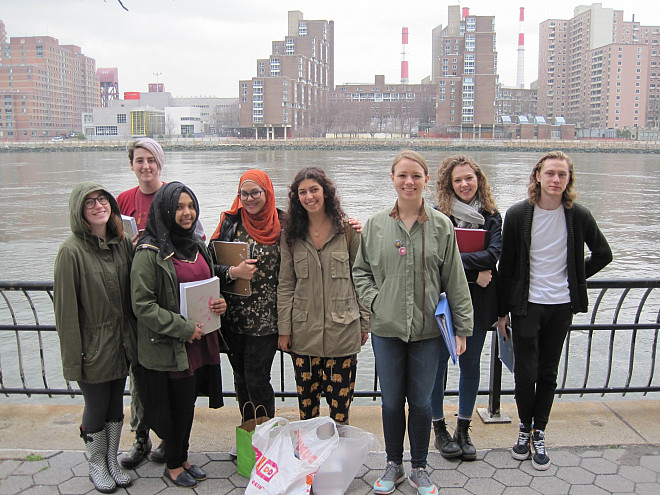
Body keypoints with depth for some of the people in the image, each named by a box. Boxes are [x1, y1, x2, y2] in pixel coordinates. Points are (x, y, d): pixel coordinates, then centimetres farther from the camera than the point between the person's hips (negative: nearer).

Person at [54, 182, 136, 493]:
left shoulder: (122, 243, 1)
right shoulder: (72, 251, -17)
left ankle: (112, 461, 38)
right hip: (92, 347, -5)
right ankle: (96, 465, 34)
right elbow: (66, 308, -15)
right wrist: (73, 354, -14)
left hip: (120, 343, 5)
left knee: (116, 405, 19)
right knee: (96, 408, 11)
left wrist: (132, 337, 7)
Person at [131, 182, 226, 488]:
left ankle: (182, 459, 35)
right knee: (178, 405, 5)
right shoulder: (150, 252, -14)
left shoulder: (197, 245, 10)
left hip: (200, 341, 7)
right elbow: (142, 305, -17)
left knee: (188, 402, 17)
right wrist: (183, 328, -20)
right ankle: (173, 465, 26)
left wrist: (220, 303, 0)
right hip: (168, 346, -7)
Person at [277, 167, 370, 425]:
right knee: (306, 402, 10)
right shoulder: (291, 234, 6)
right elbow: (285, 285, 6)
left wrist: (364, 323, 2)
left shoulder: (348, 230, -1)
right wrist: (284, 329, 2)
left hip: (342, 332, -2)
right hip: (303, 332, 2)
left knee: (340, 402, 5)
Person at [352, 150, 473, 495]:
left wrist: (462, 327, 1)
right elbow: (360, 270, 10)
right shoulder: (376, 225, 2)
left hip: (428, 330, -1)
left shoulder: (441, 226, -1)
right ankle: (394, 465, 33)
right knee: (391, 401, 12)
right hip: (386, 329, 1)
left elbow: (454, 280, 1)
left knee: (421, 402, 10)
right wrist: (374, 300, -6)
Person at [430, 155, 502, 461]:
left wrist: (457, 260, -21)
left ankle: (463, 429, 27)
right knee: (438, 364, 5)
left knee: (470, 364, 11)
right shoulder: (439, 215, -5)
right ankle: (439, 429, 23)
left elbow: (495, 253, -11)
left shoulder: (491, 216, 4)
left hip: (479, 302, 3)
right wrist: (476, 271, -18)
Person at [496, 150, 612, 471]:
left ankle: (539, 434, 23)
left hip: (561, 306, 2)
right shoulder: (518, 215, -6)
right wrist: (502, 311, -1)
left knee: (548, 373, 10)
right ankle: (525, 427, 22)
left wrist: (575, 278, 8)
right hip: (526, 305, -2)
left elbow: (603, 254, 14)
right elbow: (506, 266, -2)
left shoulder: (578, 216, -1)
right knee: (525, 373, -2)